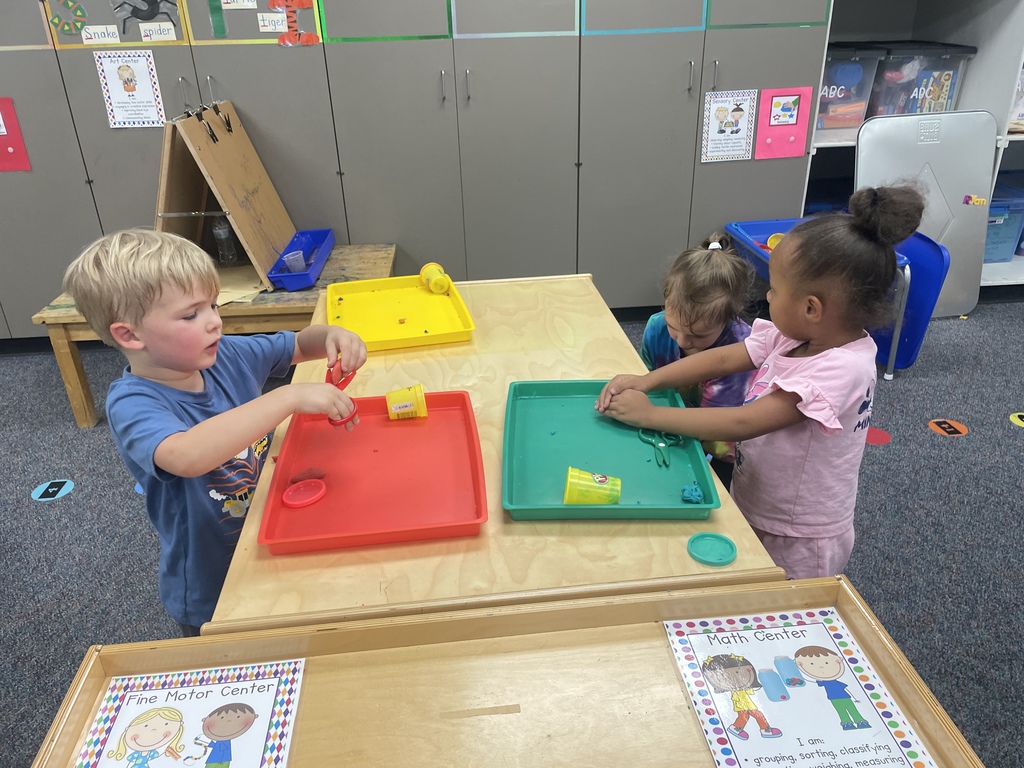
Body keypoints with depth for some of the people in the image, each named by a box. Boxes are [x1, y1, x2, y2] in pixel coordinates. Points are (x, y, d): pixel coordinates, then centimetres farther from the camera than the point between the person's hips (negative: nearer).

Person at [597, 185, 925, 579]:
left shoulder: (840, 369, -31)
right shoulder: (794, 335, -8)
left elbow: (742, 423, -33)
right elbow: (723, 358, -5)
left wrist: (649, 414, -29)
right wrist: (646, 381, -15)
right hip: (756, 512, 7)